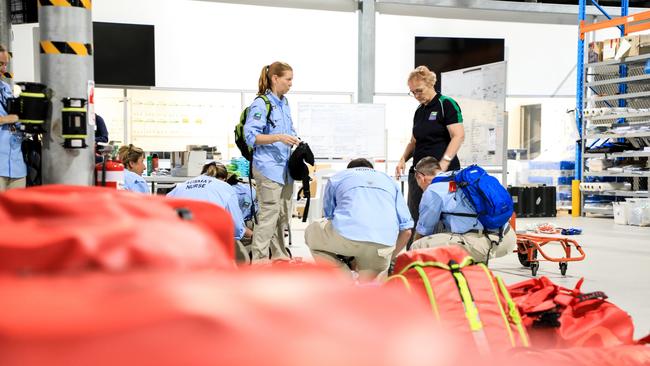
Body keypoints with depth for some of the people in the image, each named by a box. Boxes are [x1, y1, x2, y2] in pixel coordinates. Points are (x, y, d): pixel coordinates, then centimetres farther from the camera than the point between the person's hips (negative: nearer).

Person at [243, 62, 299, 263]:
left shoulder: (284, 103, 15)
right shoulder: (261, 104, -11)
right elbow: (251, 136, -17)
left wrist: (296, 142, 8)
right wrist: (279, 138, -25)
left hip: (284, 166, 9)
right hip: (268, 166, -9)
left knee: (284, 213, 14)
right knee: (269, 213, -9)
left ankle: (279, 254, 24)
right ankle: (259, 259, -2)